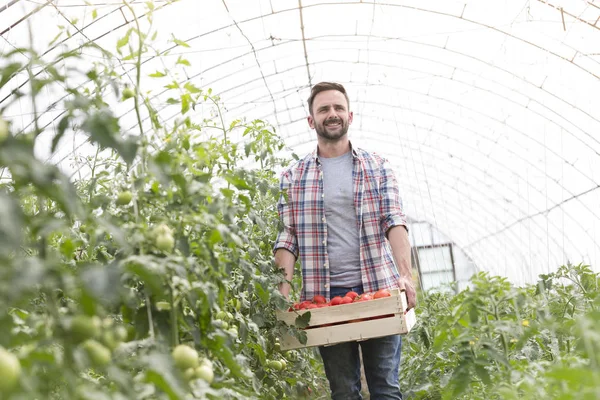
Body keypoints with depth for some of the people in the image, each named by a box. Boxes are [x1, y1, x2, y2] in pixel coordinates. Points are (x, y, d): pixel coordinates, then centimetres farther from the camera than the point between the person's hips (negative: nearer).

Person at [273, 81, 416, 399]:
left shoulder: (377, 167, 8)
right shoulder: (293, 177, 8)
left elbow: (394, 221, -3)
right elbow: (286, 238, 3)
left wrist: (405, 274, -18)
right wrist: (284, 293, -11)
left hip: (379, 289, 0)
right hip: (324, 295, 1)